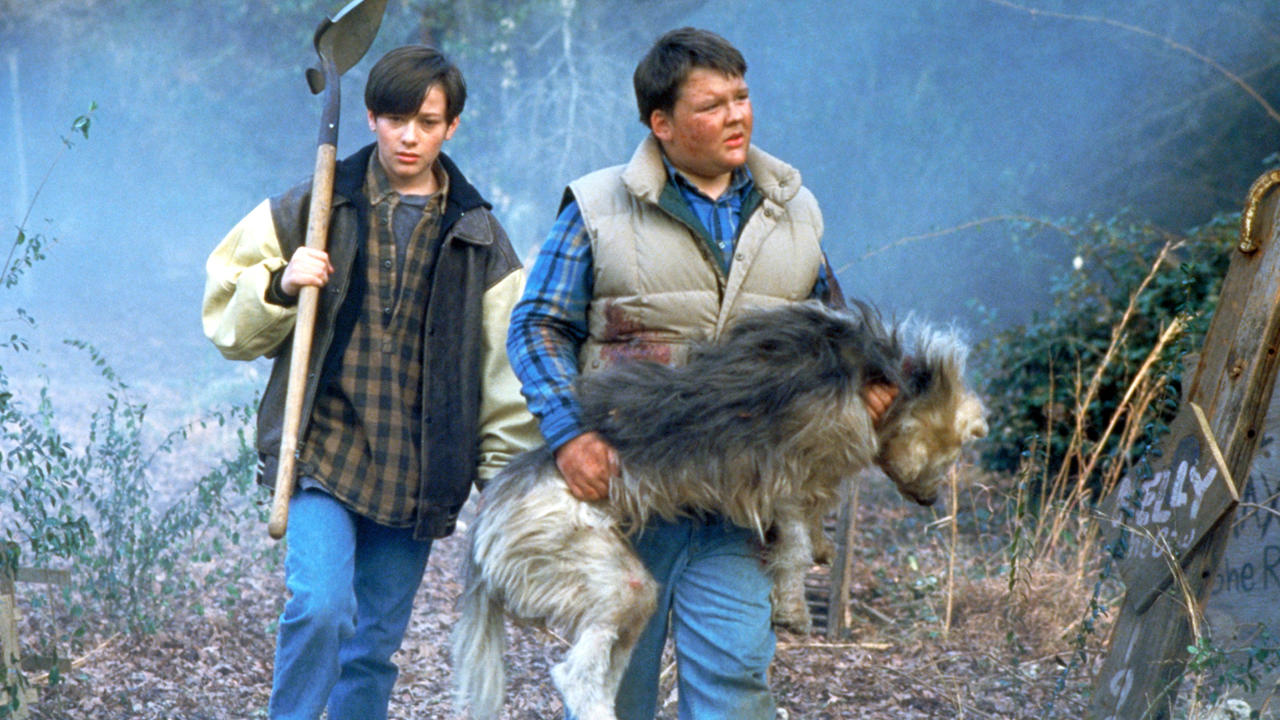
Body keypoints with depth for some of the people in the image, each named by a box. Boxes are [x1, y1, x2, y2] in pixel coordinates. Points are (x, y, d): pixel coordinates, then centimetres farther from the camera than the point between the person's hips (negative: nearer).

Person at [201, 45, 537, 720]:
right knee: (321, 606, -22)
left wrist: (507, 477, 7)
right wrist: (280, 289, -12)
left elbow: (503, 368, 12)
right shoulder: (312, 210, 4)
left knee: (377, 640, 7)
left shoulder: (479, 238, 9)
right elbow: (227, 321, 8)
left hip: (419, 470, 2)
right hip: (322, 450, -2)